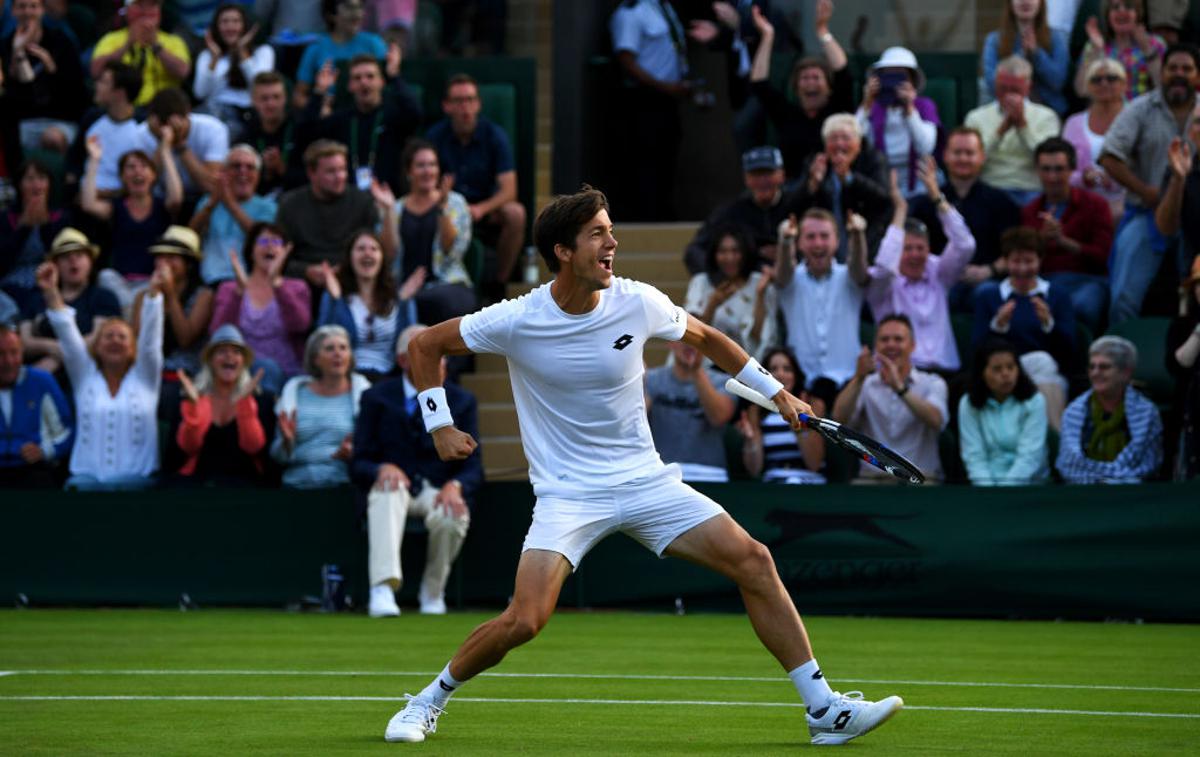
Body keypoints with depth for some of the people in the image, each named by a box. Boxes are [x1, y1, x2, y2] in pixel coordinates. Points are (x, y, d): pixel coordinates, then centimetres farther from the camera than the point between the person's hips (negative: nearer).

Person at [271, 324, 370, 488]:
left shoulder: (362, 393, 10)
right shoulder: (294, 391, 15)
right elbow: (278, 457, 15)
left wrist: (351, 454, -15)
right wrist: (287, 442, -7)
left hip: (342, 486, -1)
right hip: (297, 486, 1)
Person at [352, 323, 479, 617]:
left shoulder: (461, 401, 11)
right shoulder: (377, 398, 7)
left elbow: (473, 468, 4)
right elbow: (359, 463, 1)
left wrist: (455, 486, -21)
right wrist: (381, 469, -24)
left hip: (439, 493, 1)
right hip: (393, 486, -1)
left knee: (452, 518, -36)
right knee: (388, 488, -39)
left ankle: (432, 593, -7)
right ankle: (383, 590, -53)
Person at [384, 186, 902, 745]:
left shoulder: (638, 304, -6)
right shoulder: (516, 322, -13)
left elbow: (703, 337, 15)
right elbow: (424, 347, 1)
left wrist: (776, 392, 15)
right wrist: (440, 426, -5)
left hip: (645, 483, 3)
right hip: (566, 495, -3)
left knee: (753, 562, -10)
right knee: (524, 620, -22)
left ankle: (824, 710, -4)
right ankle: (427, 704, 3)